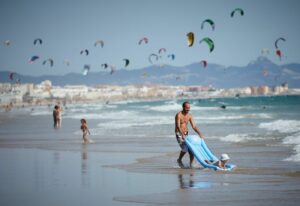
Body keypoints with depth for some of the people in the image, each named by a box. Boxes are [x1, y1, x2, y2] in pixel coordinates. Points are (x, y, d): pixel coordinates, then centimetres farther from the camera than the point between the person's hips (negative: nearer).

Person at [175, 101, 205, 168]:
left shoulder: (189, 116, 5)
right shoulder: (178, 115, -15)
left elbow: (194, 126, 3)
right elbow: (178, 126, -27)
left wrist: (200, 134, -11)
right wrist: (182, 135, -40)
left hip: (186, 134, 6)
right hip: (179, 134, -6)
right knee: (185, 148, -21)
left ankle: (191, 164, 6)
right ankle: (179, 160, 6)